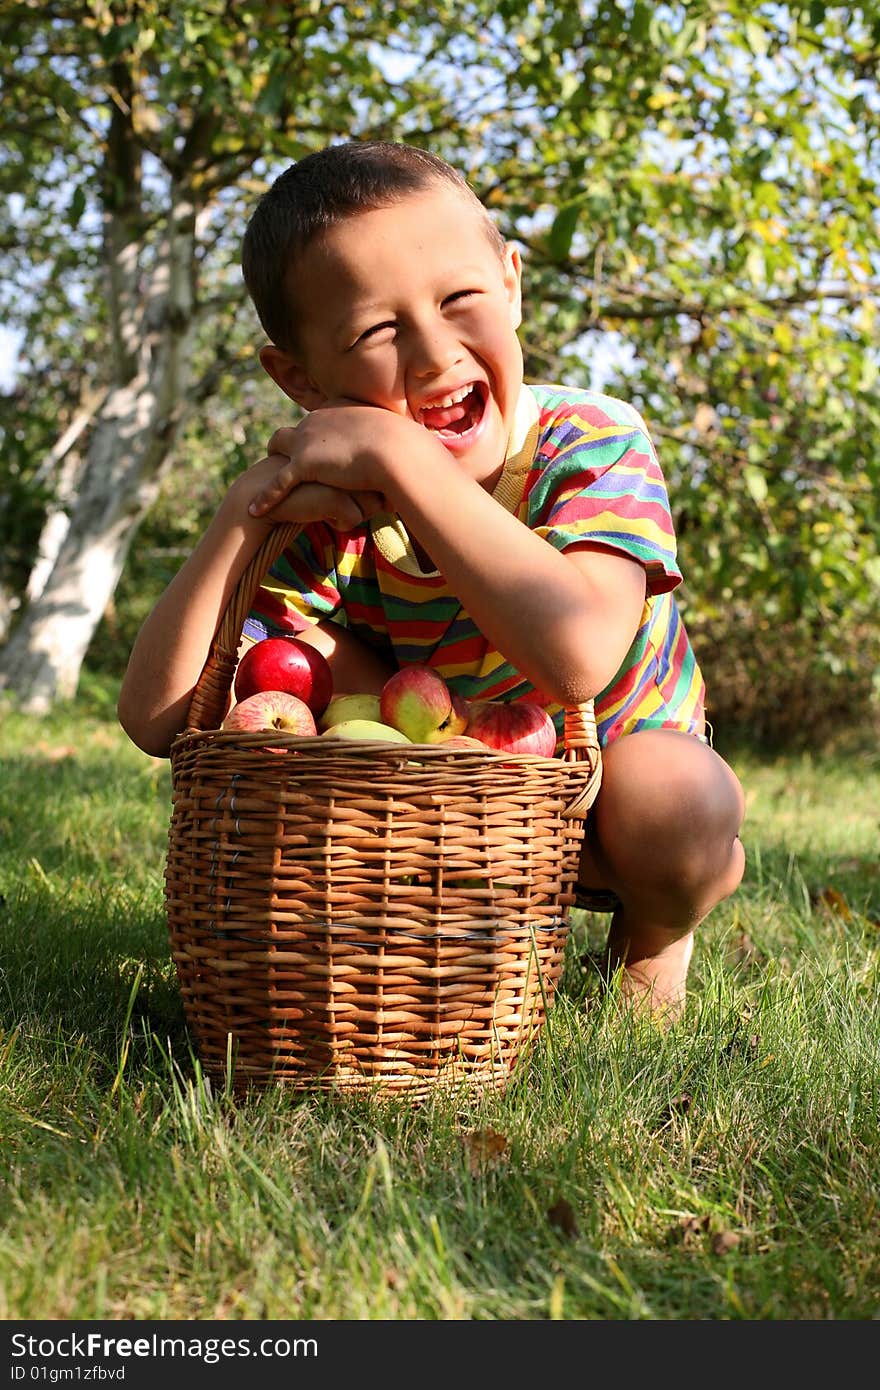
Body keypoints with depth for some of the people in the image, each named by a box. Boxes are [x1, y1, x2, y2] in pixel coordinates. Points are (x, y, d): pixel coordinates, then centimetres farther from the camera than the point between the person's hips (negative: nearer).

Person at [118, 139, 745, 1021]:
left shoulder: (594, 443, -28)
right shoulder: (335, 509, -18)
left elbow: (576, 656, -50)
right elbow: (155, 720, -23)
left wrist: (401, 454, -45)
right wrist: (246, 510, -34)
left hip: (620, 762, -3)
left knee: (677, 800, -37)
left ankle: (653, 938, 1)